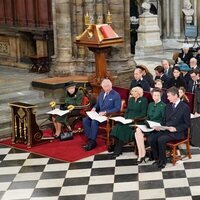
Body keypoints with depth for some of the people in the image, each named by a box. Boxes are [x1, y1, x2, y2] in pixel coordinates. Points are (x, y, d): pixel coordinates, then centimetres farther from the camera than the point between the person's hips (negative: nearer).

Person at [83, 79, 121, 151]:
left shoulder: (116, 95, -4)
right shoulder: (101, 94, 18)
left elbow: (117, 108, -11)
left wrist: (105, 112, -20)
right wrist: (94, 108, 2)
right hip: (99, 114, 7)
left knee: (94, 121, -32)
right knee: (85, 120, -16)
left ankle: (92, 142, -24)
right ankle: (90, 139, -16)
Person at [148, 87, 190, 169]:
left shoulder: (185, 107, -9)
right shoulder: (168, 106, 12)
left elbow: (187, 124, -9)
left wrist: (175, 128, -21)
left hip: (177, 132, -7)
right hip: (166, 130, 7)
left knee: (161, 140, -30)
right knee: (151, 138, -15)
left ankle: (163, 161, -11)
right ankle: (157, 158, 0)